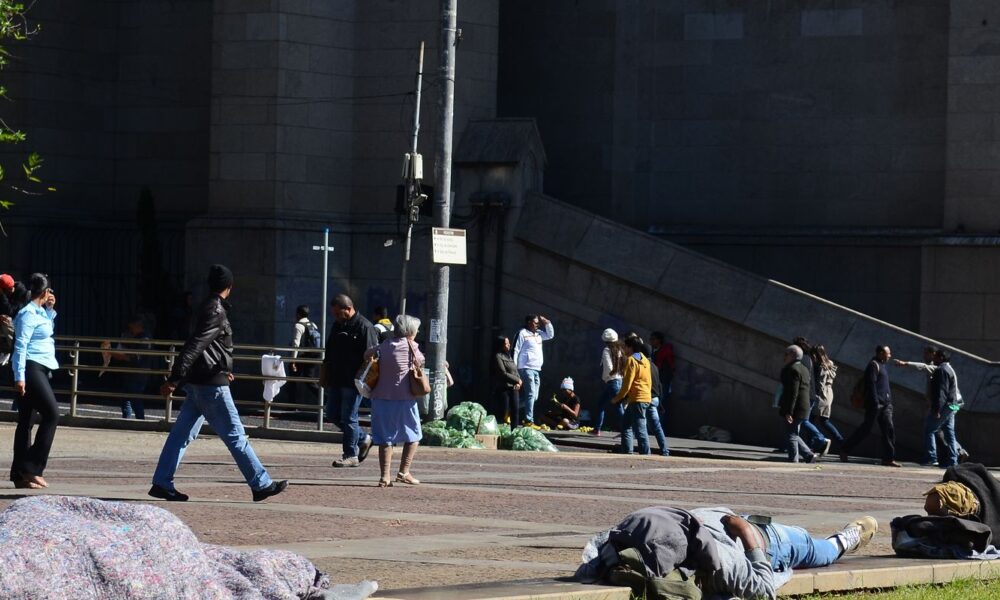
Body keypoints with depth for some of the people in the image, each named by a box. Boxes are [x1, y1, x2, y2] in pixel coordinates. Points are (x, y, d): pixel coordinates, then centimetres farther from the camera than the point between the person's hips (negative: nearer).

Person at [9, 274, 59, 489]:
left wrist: (50, 310, 20)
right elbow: (20, 346, -17)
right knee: (52, 414, -13)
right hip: (31, 369, -10)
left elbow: (48, 331, 35)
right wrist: (19, 377, -22)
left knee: (25, 421, 7)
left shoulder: (40, 313, 15)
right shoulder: (28, 314, -12)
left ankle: (20, 475, 7)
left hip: (40, 370, 10)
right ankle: (32, 468, -15)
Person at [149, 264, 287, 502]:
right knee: (235, 435, -4)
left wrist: (224, 370, 43)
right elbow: (194, 346, -24)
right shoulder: (216, 312, -16)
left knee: (182, 433, 8)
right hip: (211, 384, -10)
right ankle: (261, 485, 0)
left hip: (198, 384, 10)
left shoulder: (209, 308, 16)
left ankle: (161, 483, 7)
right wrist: (174, 379, -29)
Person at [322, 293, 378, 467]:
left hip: (353, 382, -9)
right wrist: (326, 377, 20)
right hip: (336, 380, 9)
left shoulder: (364, 327, -13)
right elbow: (330, 352, 23)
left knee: (348, 417, -4)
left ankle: (351, 455, 6)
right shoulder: (337, 325, 14)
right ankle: (363, 439, 25)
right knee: (333, 414, 11)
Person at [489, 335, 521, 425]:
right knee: (503, 413, -8)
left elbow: (516, 371, 18)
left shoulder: (509, 356, 19)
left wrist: (518, 383, -1)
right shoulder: (498, 357, -6)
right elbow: (503, 374, -14)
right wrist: (517, 380, -7)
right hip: (503, 388, -7)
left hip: (513, 388, 7)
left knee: (515, 411, 3)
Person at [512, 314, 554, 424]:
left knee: (533, 396, 9)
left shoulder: (538, 334, 18)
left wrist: (547, 323, 15)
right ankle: (529, 420, -15)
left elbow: (550, 335, 31)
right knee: (531, 394, -14)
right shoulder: (522, 333, -5)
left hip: (537, 370, 9)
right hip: (526, 368, -9)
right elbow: (515, 351, -9)